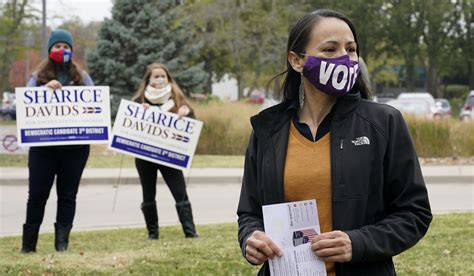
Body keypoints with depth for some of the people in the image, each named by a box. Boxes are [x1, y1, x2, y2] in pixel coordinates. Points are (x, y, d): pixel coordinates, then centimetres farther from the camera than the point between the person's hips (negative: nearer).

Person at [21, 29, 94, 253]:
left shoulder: (82, 77, 11)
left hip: (75, 144, 1)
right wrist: (45, 89, -20)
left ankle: (62, 242, 9)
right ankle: (28, 244, 9)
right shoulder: (39, 76, 9)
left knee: (68, 194, 4)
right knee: (37, 194, 2)